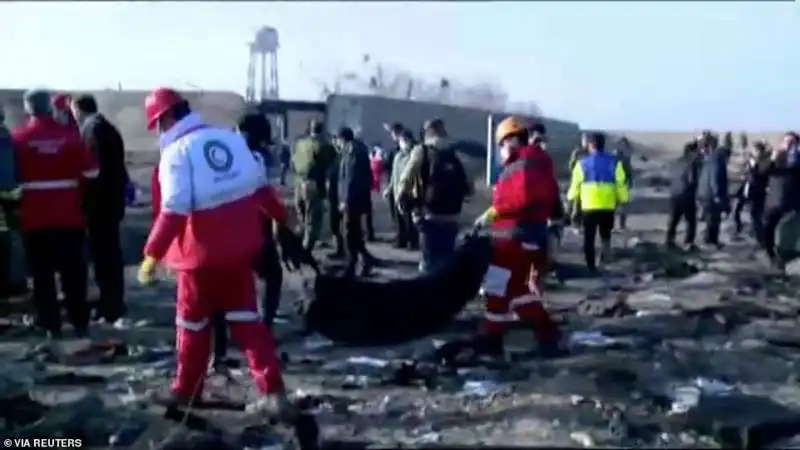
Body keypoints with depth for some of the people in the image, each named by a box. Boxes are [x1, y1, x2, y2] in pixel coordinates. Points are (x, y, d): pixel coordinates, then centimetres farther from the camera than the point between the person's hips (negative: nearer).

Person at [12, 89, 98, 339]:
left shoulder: (18, 137, -4)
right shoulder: (69, 134, -4)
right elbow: (90, 172, -4)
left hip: (34, 218, 0)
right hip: (69, 217, 1)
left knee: (42, 273, 8)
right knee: (74, 272, 10)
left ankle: (51, 325, 9)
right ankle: (80, 323, 12)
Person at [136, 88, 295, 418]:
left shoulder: (176, 152, -14)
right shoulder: (231, 139, 5)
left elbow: (173, 211, -23)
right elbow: (259, 186, 14)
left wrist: (152, 254, -19)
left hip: (202, 252, -5)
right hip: (239, 248, 6)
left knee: (192, 320, 14)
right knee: (245, 317, 11)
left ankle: (187, 390, 30)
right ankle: (273, 392, 3)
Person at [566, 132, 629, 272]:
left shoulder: (582, 163, 0)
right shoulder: (614, 162, 2)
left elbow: (575, 184, 2)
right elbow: (620, 184, -1)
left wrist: (571, 197, 18)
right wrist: (623, 199, 11)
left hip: (589, 206, -1)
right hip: (608, 206, 1)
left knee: (589, 237, 8)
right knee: (605, 233, 22)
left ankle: (591, 265, 6)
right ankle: (606, 249, -2)